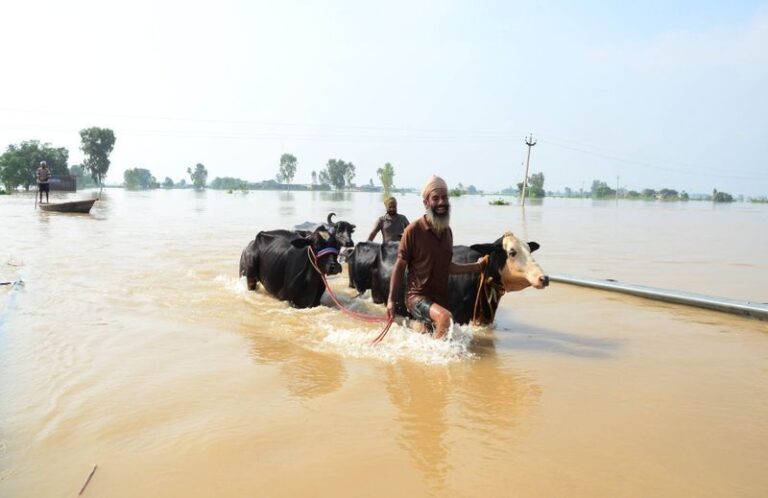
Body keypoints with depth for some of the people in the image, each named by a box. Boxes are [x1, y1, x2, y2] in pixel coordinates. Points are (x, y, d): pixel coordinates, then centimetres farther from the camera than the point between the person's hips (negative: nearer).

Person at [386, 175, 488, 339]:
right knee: (445, 317, -34)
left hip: (441, 298, 7)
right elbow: (400, 266, -9)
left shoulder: (447, 231, 6)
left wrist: (478, 266, 14)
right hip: (418, 296, -7)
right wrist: (391, 300, -10)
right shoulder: (413, 230, -14)